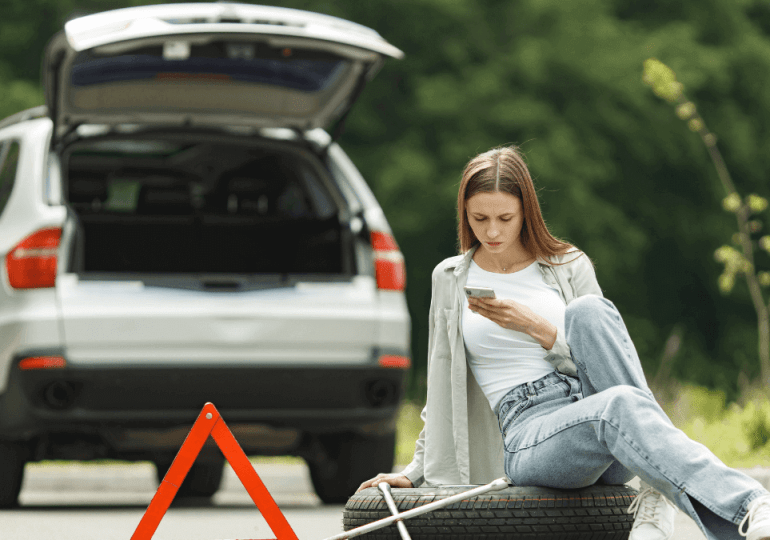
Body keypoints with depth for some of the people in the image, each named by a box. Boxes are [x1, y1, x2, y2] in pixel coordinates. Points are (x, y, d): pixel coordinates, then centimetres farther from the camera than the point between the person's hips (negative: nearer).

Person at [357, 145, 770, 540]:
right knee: (619, 405, -39)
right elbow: (442, 387, 26)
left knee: (587, 310, -30)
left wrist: (537, 328, -6)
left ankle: (657, 489, -35)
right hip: (530, 436, -2)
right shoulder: (450, 279, 17)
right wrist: (416, 471, 25)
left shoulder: (569, 267, 16)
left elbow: (595, 360, 9)